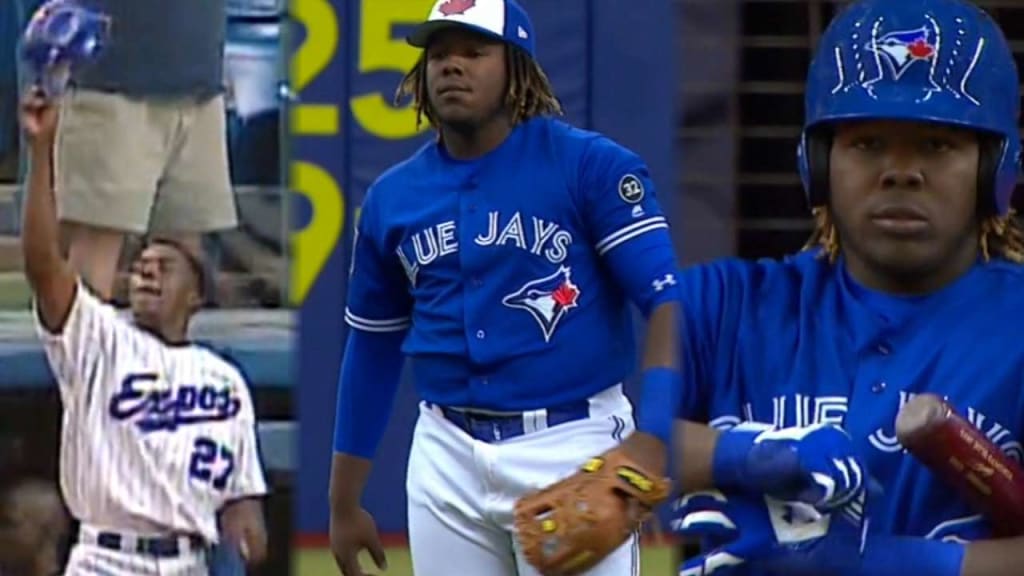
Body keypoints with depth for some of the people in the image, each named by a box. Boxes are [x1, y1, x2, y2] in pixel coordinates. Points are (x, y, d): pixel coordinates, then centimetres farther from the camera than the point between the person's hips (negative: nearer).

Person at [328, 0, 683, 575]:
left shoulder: (591, 166, -6)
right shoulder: (393, 198, 9)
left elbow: (668, 302, -14)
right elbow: (372, 351, 17)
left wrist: (652, 434, -28)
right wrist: (344, 504, 19)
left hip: (572, 448, -5)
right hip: (447, 458, 5)